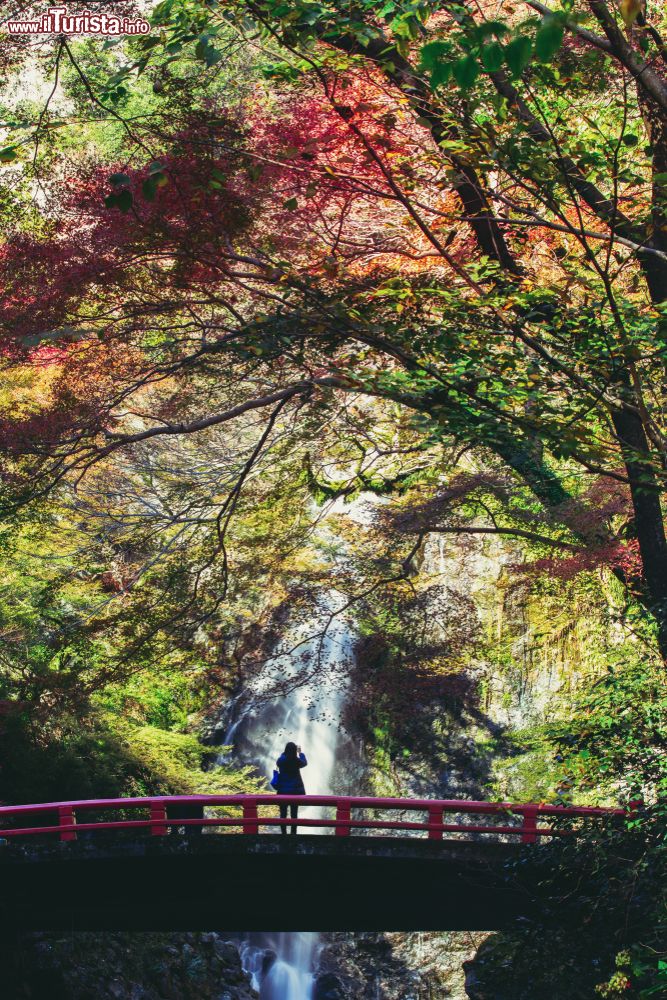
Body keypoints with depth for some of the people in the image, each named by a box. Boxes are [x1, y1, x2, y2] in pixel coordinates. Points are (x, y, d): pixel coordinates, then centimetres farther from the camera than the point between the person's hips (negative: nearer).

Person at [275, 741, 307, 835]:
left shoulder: (281, 761, -8)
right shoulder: (297, 761, -9)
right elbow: (305, 763, 14)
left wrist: (286, 751, 27)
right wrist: (300, 753, 29)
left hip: (283, 791, 1)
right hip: (295, 791, -1)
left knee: (283, 814, 6)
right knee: (294, 814, 4)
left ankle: (284, 832, 3)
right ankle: (293, 832, 3)